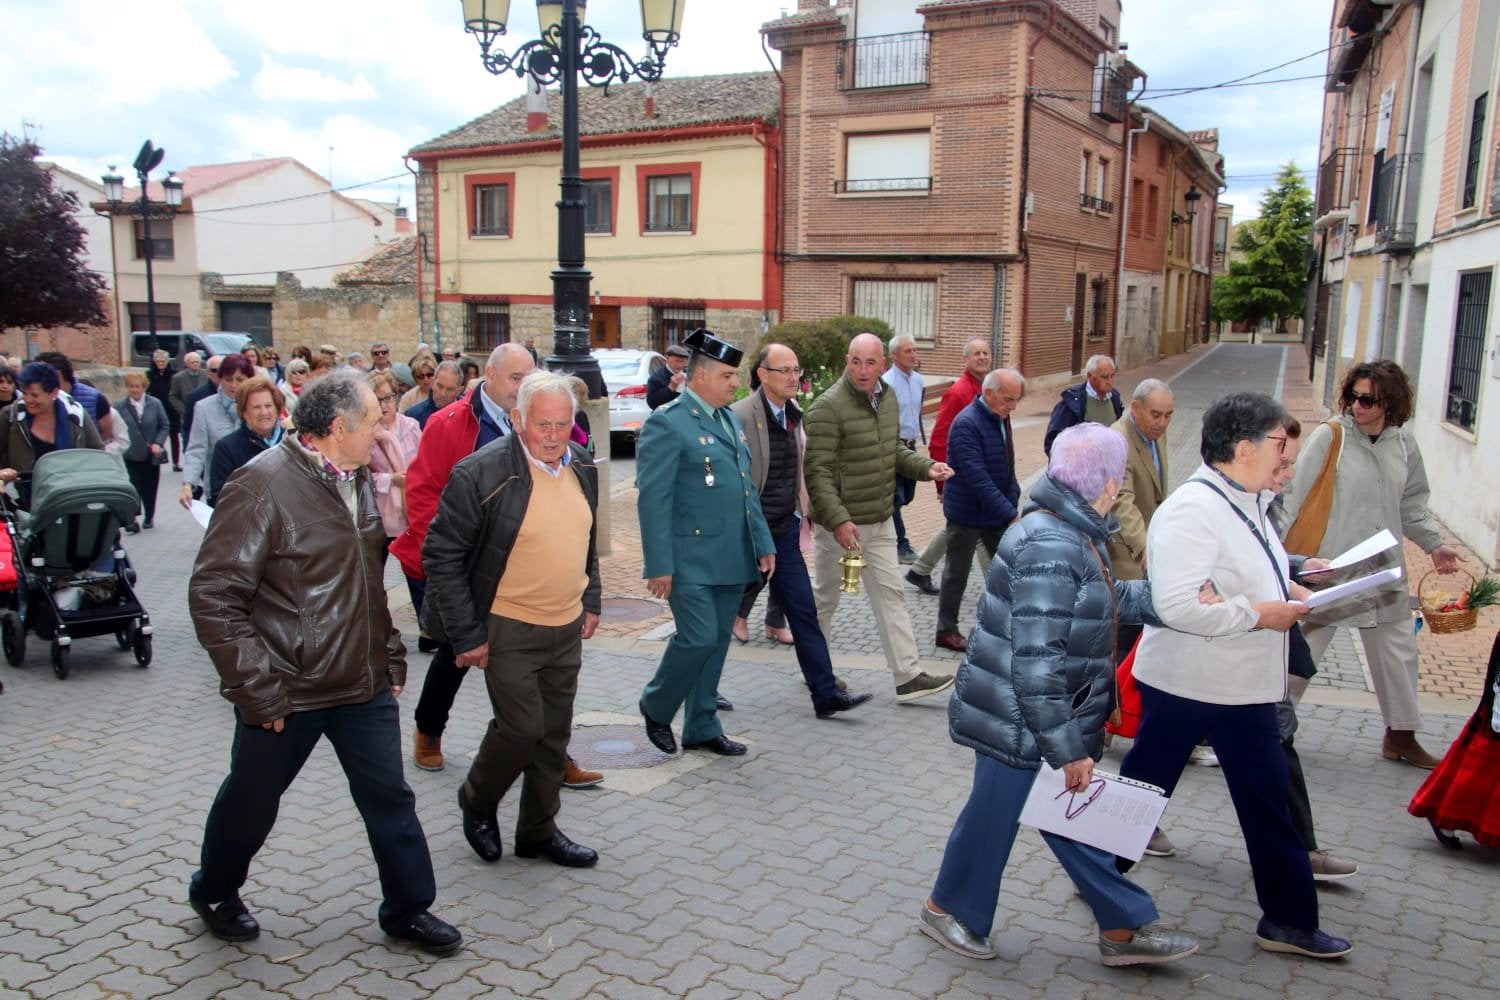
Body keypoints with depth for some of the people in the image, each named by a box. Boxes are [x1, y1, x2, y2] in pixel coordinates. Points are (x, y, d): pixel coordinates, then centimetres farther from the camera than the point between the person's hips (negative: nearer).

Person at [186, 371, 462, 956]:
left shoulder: (358, 479, 6)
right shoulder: (265, 484, -19)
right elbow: (213, 595, -20)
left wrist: (390, 655, 12)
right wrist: (258, 689, -20)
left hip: (365, 685, 6)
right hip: (287, 691, -6)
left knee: (389, 797, 10)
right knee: (251, 801, 17)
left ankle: (408, 908, 27)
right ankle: (214, 892, 43)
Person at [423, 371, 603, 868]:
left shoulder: (581, 466, 3)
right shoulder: (482, 473, -17)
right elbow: (441, 554, -14)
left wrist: (591, 600, 12)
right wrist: (466, 634, -14)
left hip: (567, 627, 6)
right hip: (508, 628, -6)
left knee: (554, 734, 12)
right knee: (522, 726, -4)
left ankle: (539, 831, 29)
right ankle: (477, 801, 25)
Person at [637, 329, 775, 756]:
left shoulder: (730, 418, 14)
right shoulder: (667, 423, -11)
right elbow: (653, 498, -15)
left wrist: (763, 543, 12)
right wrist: (660, 565, -17)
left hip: (732, 558, 8)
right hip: (691, 558, -8)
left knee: (716, 644, 12)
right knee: (699, 638, -9)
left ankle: (702, 728, 24)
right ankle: (656, 707, 17)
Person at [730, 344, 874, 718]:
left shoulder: (793, 415, 8)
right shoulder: (740, 417, -15)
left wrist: (801, 512, 14)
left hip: (785, 532, 7)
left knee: (804, 613, 5)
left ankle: (826, 694, 8)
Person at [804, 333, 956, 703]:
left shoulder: (888, 399, 7)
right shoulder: (828, 407, -19)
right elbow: (817, 470, -21)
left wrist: (924, 466, 3)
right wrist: (838, 520, -27)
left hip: (881, 520, 7)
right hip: (840, 523, -7)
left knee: (889, 594, 7)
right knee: (825, 596, 10)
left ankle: (908, 676, 11)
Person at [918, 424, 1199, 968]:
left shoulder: (1072, 531, 4)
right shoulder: (1050, 548, -28)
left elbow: (1107, 599, 21)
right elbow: (1035, 663, -28)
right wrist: (1067, 748, -23)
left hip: (1050, 717, 10)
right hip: (1019, 724, -10)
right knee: (994, 816, 9)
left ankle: (1123, 928, 30)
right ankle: (947, 909, 31)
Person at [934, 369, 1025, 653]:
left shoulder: (1000, 418, 3)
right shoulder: (966, 424, -24)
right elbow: (978, 478, -30)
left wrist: (1013, 500, 8)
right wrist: (1011, 515, -31)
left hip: (998, 510, 8)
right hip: (968, 513, -7)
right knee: (957, 575, 7)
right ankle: (946, 631, 22)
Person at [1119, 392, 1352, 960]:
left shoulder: (1248, 503, 7)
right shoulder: (1191, 510, -24)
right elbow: (1176, 603, -33)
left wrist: (1285, 589, 4)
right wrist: (1258, 613, -24)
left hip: (1246, 684, 9)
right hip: (1184, 683, -9)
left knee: (1267, 798, 15)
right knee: (1142, 788, 9)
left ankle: (1290, 919, 27)